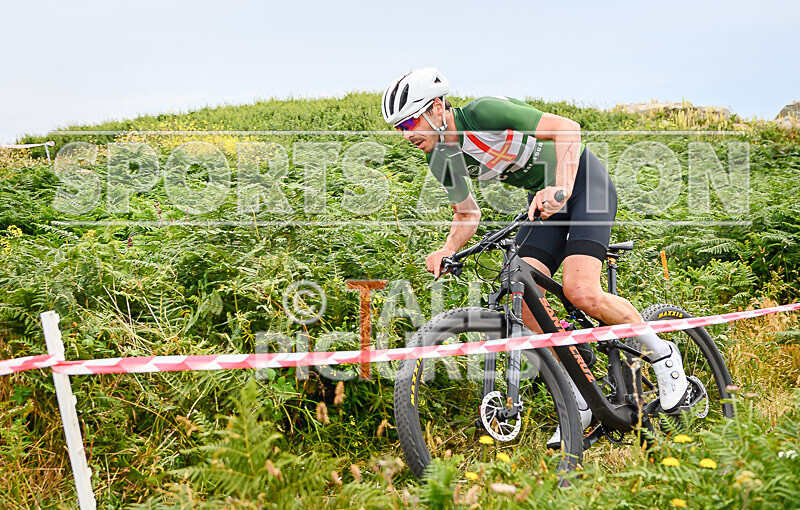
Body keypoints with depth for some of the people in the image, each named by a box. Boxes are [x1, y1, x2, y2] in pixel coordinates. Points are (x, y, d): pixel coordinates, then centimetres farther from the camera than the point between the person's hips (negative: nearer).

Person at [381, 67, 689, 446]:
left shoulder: (481, 112, -26)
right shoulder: (441, 160, -4)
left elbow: (567, 128, -31)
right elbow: (468, 215, 7)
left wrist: (561, 188, -45)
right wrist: (447, 250, -13)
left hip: (583, 180, -7)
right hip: (543, 196, 7)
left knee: (579, 291, -24)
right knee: (521, 299, -10)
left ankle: (662, 354, 1)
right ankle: (579, 403, 3)